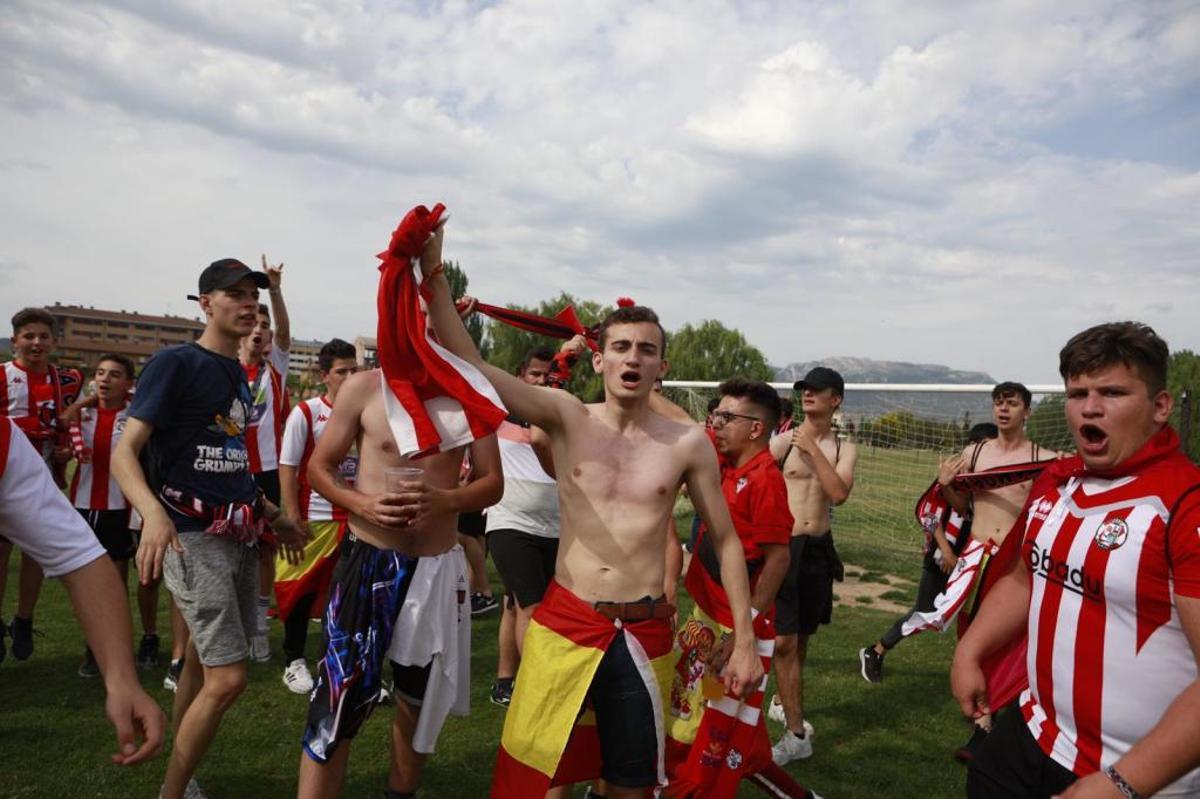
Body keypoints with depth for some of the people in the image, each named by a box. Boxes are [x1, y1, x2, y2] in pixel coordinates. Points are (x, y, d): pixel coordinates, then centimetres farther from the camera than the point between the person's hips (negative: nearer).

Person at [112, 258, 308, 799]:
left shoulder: (239, 375, 14)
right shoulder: (175, 363, -9)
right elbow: (123, 454, -15)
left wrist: (274, 517, 21)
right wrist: (153, 512, -33)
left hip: (240, 535, 7)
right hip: (192, 535, -7)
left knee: (202, 661, 15)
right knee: (228, 679, -10)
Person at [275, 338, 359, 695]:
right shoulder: (305, 413, -5)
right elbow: (287, 467, -6)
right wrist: (293, 518, -10)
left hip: (355, 518, 3)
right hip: (314, 518, -3)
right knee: (302, 590, 7)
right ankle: (294, 661, 23)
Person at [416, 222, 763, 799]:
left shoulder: (688, 444, -2)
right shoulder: (567, 418, -2)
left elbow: (725, 541, 6)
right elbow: (470, 366, -11)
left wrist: (744, 641, 4)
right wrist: (434, 275, -19)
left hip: (644, 634, 0)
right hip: (564, 622, 0)